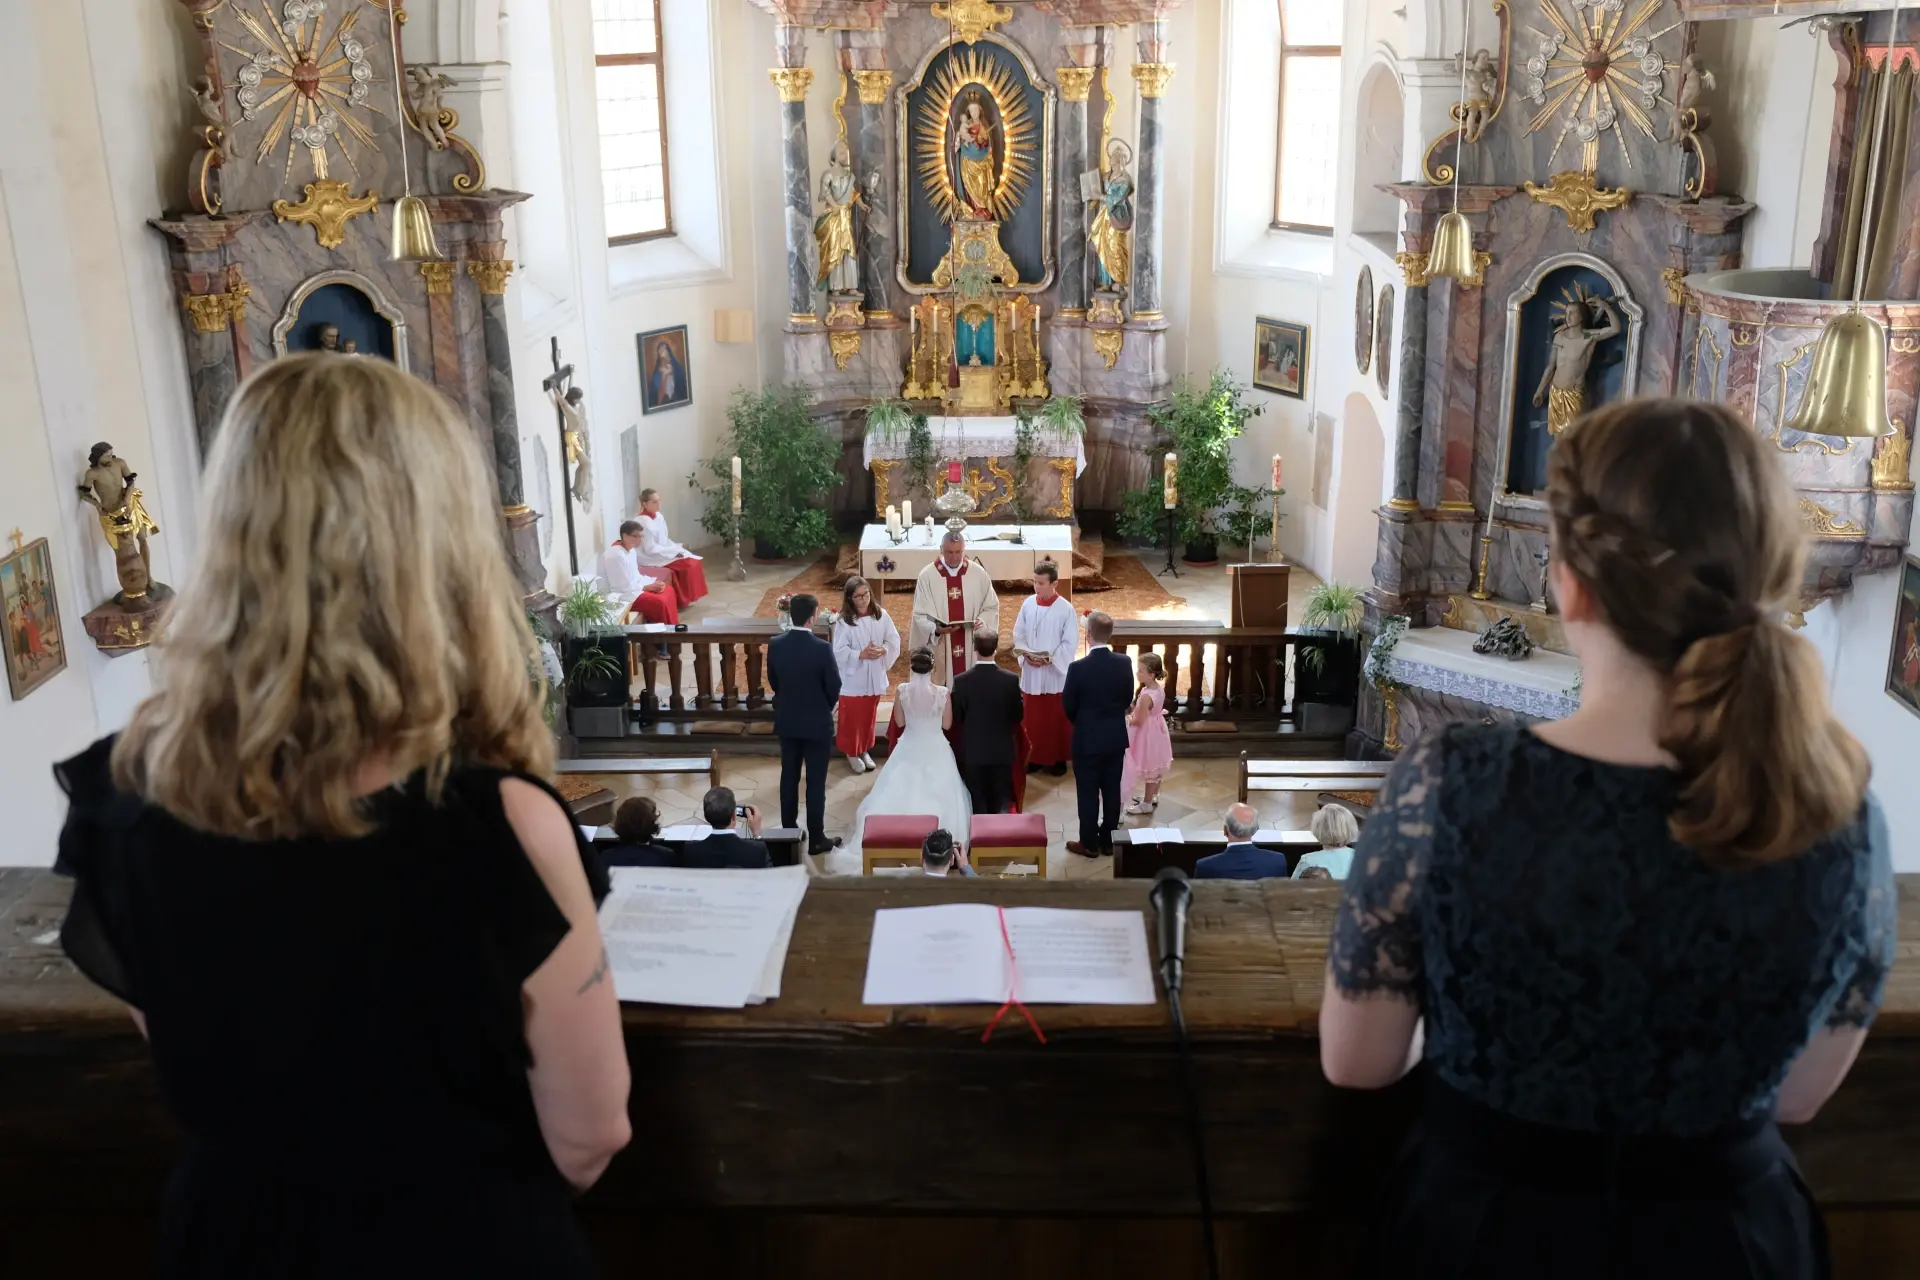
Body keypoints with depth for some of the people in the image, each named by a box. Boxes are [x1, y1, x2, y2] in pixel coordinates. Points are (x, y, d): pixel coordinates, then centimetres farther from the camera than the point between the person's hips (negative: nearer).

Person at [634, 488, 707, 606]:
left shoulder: (658, 516, 7)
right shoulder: (644, 522, -21)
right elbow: (651, 549, -23)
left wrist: (677, 547, -2)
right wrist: (674, 551, -19)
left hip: (663, 553, 9)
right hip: (651, 558, -9)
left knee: (694, 561, -4)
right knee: (688, 564, -18)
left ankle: (687, 597, 5)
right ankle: (683, 600, -3)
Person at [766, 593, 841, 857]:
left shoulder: (775, 644, -8)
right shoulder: (822, 648, -21)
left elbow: (772, 680, 5)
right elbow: (834, 686, -12)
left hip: (786, 721, 4)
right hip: (817, 723, -4)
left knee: (789, 777, 16)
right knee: (816, 781, 4)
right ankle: (816, 839, 11)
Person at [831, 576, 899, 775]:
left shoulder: (881, 615, -5)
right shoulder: (844, 621, -16)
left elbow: (894, 640, 0)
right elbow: (839, 652, -16)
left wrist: (883, 650, -18)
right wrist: (861, 655, -25)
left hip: (874, 677, 4)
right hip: (853, 679, -4)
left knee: (869, 716, 18)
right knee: (852, 717, 8)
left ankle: (865, 750, 36)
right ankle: (852, 753, 26)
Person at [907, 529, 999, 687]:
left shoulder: (978, 574, 2)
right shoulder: (927, 576, -4)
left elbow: (992, 607, 9)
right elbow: (920, 615, -4)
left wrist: (982, 621, -12)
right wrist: (936, 629, -23)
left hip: (972, 650, 2)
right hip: (939, 651, -2)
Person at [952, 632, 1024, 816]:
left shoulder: (961, 681, -14)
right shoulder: (1011, 679, -12)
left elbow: (956, 718, -4)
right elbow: (1017, 715, -2)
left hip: (972, 751, -1)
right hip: (1002, 750, 1)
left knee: (977, 803, 10)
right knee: (1001, 801, 12)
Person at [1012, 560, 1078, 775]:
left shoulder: (1066, 609, -13)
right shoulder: (1028, 604, -1)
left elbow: (1071, 644, -10)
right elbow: (1018, 635, 6)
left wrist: (1050, 658, -20)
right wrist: (1026, 655, -11)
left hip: (1056, 673, -3)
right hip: (1031, 672, 4)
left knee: (1057, 719, 7)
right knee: (1033, 718, 12)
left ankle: (1058, 759, 21)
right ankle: (1035, 757, 26)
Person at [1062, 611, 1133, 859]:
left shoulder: (1078, 668, -19)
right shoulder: (1124, 664, -8)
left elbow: (1068, 706, -8)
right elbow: (1128, 699, 4)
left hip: (1087, 739, -4)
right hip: (1116, 738, 4)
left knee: (1088, 793, 7)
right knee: (1111, 791, 14)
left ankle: (1089, 844, 16)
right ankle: (1108, 840, 24)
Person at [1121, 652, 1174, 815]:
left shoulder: (1146, 696, -30)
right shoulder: (1159, 689, -3)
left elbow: (1138, 721, -24)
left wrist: (1127, 718, -6)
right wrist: (1135, 711, 6)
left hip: (1147, 735, -9)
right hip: (1156, 731, 9)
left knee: (1149, 770, 5)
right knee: (1155, 767, 22)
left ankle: (1147, 803, 18)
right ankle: (1153, 796, 38)